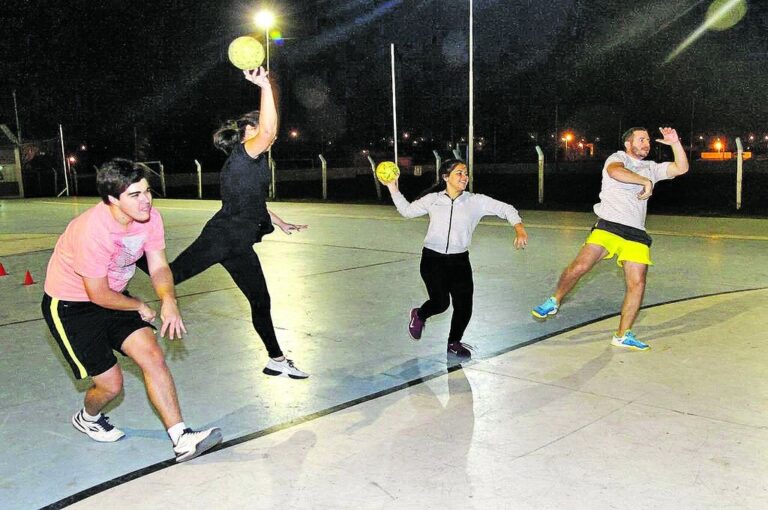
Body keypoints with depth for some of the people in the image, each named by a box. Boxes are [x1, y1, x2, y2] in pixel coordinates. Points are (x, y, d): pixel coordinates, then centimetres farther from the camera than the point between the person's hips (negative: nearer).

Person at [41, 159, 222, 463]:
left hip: (113, 297, 6)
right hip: (70, 306, -6)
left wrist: (168, 300, -26)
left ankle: (182, 440, -8)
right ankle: (87, 418, 33)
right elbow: (99, 295, -24)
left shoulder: (149, 218, -13)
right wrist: (140, 307, -8)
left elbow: (158, 267, -6)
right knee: (111, 384, -4)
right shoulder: (93, 230, -33)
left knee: (153, 357, -11)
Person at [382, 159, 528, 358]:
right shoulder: (432, 199, 1)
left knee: (464, 306, -2)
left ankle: (454, 342, 27)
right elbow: (407, 210, 15)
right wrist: (393, 189, 7)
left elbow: (505, 209, -1)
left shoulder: (476, 201, -1)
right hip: (433, 259, -2)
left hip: (460, 261, 2)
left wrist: (519, 228, -16)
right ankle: (419, 316, 25)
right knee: (440, 302, -13)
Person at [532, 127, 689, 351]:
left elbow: (681, 168, 17)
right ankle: (554, 302, 8)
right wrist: (645, 182, -12)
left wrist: (675, 143, 7)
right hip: (608, 226, -5)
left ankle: (623, 335, 7)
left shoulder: (652, 168, 25)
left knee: (637, 284, -5)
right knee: (579, 267, -18)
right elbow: (615, 171, -17)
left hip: (636, 234, 5)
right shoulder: (618, 157, 7)